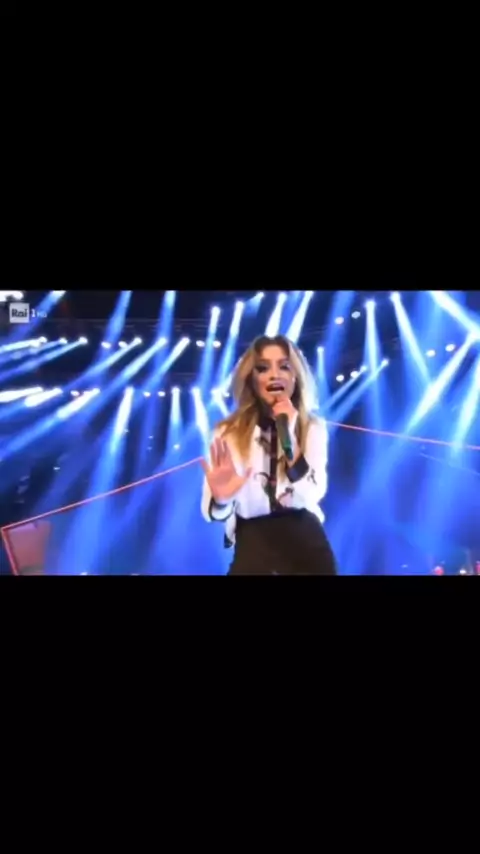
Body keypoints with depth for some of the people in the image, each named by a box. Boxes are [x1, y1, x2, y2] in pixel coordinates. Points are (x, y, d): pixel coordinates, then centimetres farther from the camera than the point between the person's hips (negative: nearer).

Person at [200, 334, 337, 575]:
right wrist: (221, 500, -35)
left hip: (304, 538, 1)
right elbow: (214, 512, -12)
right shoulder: (229, 432, -5)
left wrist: (290, 436, -20)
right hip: (253, 541, -1)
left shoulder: (313, 427, 0)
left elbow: (313, 493, -14)